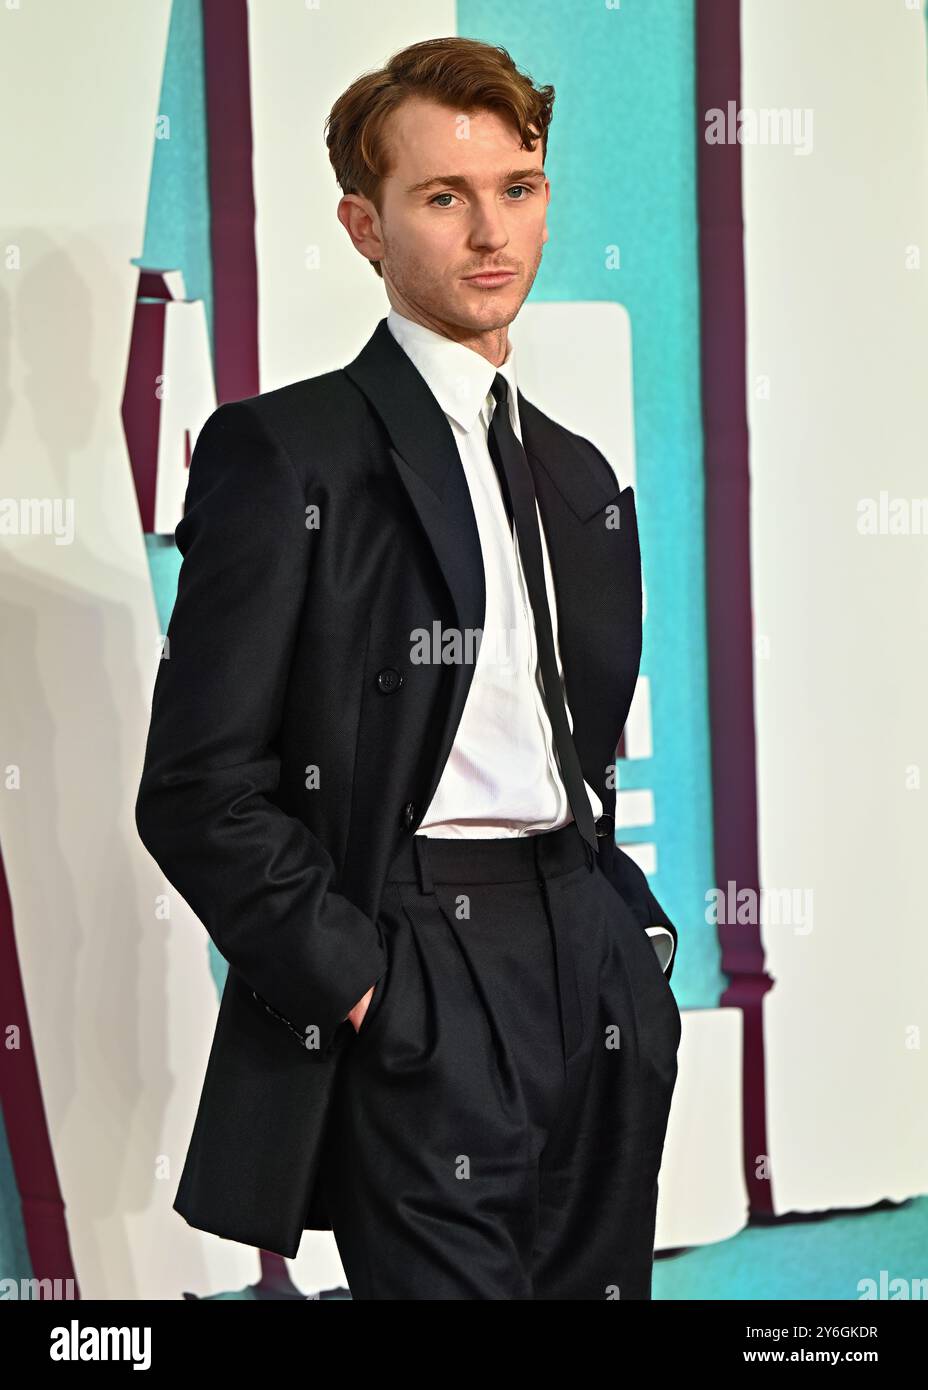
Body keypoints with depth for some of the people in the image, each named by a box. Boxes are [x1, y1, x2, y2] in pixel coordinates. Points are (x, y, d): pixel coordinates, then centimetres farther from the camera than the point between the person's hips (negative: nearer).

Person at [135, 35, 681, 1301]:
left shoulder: (582, 478, 18)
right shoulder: (286, 452, -5)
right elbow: (199, 791, -10)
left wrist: (631, 939, 11)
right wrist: (361, 988, -14)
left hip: (598, 992, 7)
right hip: (418, 990, -7)